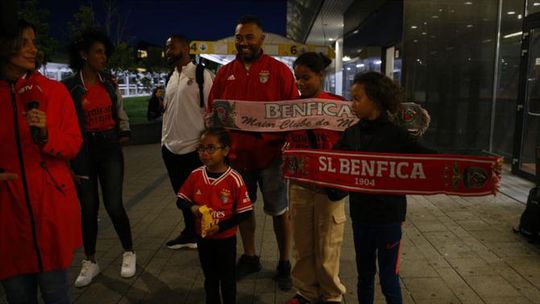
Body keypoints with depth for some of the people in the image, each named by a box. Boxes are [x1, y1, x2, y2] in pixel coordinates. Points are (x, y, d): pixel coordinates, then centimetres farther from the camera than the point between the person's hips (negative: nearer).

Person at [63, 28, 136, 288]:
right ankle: (90, 262, 23)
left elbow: (120, 111, 20)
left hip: (110, 149, 2)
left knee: (113, 205, -4)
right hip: (82, 151, -2)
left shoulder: (109, 82, 6)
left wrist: (124, 132, 8)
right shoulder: (69, 87, -6)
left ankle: (129, 253, 18)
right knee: (88, 207, 5)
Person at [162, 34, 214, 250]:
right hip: (171, 147, 7)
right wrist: (164, 140, 16)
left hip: (194, 147, -7)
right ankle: (189, 232, 30)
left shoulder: (201, 74, -7)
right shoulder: (171, 77, 15)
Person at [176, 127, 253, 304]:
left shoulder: (234, 179, -22)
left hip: (226, 239, -4)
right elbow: (181, 201, 2)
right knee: (210, 277, 23)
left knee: (227, 278, 16)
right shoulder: (196, 175, -9)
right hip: (203, 237, 4)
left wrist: (220, 227, -23)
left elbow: (245, 212, -17)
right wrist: (193, 207, -20)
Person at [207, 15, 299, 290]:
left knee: (279, 211, 8)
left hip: (271, 153, -3)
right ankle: (249, 257, 36)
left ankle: (284, 264, 26)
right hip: (236, 153, 4)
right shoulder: (225, 73, 7)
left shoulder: (279, 70, -4)